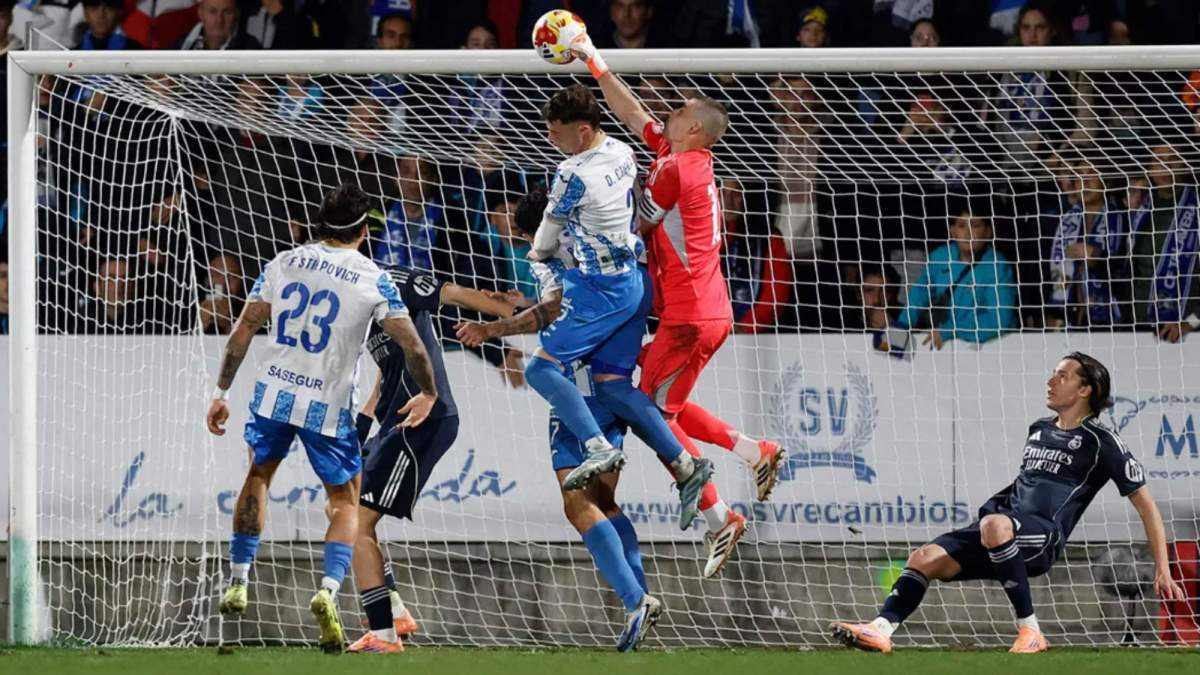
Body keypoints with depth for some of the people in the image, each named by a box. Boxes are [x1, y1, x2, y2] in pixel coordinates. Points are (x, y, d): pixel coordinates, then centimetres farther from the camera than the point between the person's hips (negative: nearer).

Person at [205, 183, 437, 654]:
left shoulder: (284, 263, 3)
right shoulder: (372, 280, -6)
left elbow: (244, 328, 3)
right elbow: (411, 345, -9)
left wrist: (221, 392, 9)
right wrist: (428, 394, 9)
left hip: (275, 394, 3)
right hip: (329, 404, -3)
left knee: (258, 476, 28)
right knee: (345, 502, 11)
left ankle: (237, 584, 27)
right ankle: (329, 589, -14)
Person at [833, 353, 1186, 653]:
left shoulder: (1101, 442, 2)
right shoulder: (1038, 430, 23)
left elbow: (1144, 502, 3)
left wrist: (1162, 571, 0)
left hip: (1044, 537, -7)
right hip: (1005, 525, 7)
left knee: (994, 525, -41)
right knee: (925, 558, -15)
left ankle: (1030, 631, -32)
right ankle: (882, 629, -32)